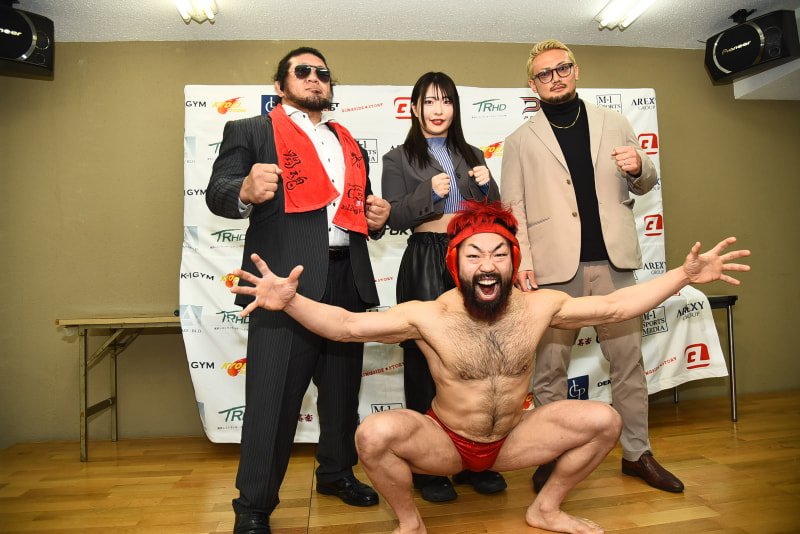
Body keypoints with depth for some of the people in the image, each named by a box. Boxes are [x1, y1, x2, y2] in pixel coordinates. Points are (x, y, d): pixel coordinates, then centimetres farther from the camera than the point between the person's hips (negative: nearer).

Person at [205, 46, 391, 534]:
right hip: (287, 278, -5)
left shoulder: (351, 145, 25)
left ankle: (337, 472, 36)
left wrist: (377, 218, 5)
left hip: (348, 280, 6)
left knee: (343, 387, 15)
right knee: (273, 395, -3)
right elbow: (218, 195, -2)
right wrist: (246, 191, -24)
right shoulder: (250, 132, 10)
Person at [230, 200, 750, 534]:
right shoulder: (428, 316, -22)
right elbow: (346, 324, -23)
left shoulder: (538, 307, -13)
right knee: (374, 434, -31)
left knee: (605, 419, -11)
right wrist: (290, 301, -38)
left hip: (512, 439, 3)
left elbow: (615, 305, -4)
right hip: (444, 444, -2)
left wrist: (685, 274, -8)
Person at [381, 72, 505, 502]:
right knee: (426, 361, -1)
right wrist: (430, 193, -15)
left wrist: (488, 186, -1)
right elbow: (393, 217, -3)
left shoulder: (472, 156, 19)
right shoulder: (398, 159, 8)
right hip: (425, 264, -3)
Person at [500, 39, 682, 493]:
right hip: (555, 266, -2)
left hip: (614, 260, 3)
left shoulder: (614, 123, 15)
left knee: (628, 360, 9)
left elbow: (646, 184, 20)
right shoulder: (521, 141, 8)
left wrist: (639, 168, -4)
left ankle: (638, 453, 25)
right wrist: (522, 262, -8)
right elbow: (513, 208, 4)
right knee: (550, 366, 2)